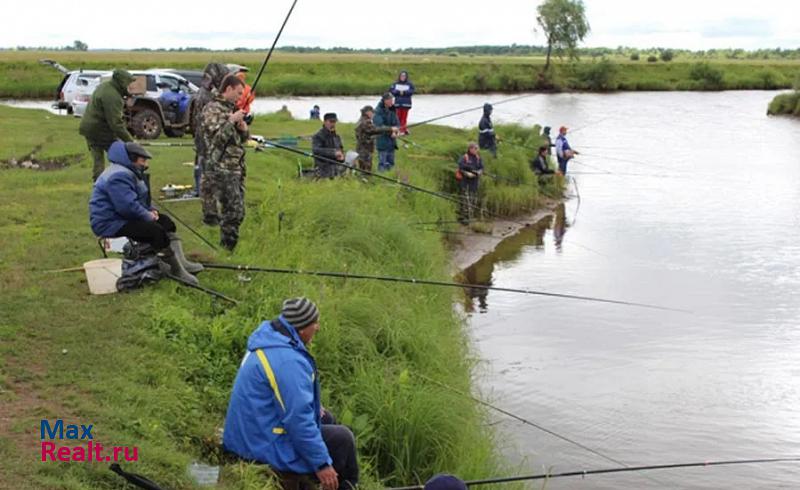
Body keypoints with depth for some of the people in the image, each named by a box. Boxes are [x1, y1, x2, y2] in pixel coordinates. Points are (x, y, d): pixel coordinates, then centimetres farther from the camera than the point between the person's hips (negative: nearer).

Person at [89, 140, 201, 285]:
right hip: (110, 223, -12)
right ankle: (176, 270, -16)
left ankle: (181, 262, -2)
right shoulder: (119, 176, -22)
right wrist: (148, 216, -16)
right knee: (155, 230, -25)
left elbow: (141, 199, 24)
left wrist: (151, 210, 5)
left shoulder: (129, 172, 15)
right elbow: (128, 206, -30)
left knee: (165, 221, 6)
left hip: (123, 217, 12)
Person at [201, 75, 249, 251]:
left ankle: (228, 248, 19)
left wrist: (243, 128, 2)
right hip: (221, 169, -9)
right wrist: (231, 121, -15)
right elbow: (217, 136, -17)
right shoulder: (213, 109, -7)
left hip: (237, 169, 9)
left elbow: (243, 139, 23)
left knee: (238, 213, 9)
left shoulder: (232, 109, 18)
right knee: (232, 212, -12)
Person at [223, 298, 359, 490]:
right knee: (342, 437, 0)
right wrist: (321, 464, -22)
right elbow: (298, 420, -29)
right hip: (266, 448, -10)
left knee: (325, 419, 23)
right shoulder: (288, 361, -29)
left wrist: (313, 405, 18)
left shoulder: (267, 338, 2)